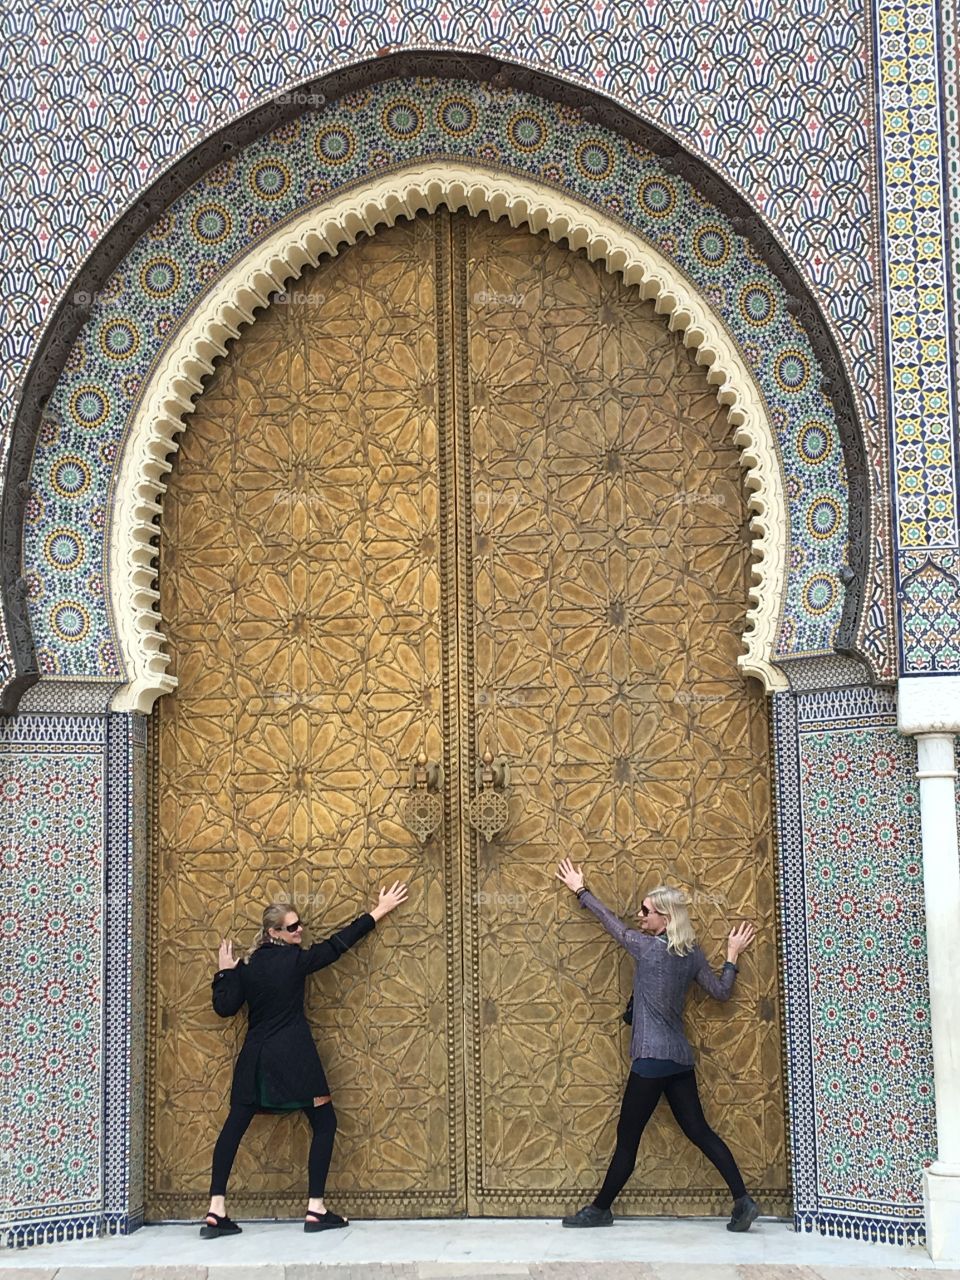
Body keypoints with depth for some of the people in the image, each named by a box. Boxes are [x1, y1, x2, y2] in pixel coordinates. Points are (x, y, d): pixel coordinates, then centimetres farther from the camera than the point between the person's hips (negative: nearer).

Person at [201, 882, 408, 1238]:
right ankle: (316, 1210, 1)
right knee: (324, 1123, 6)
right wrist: (378, 911, 7)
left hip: (255, 1059, 5)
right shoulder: (295, 960, -8)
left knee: (234, 1127, 8)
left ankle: (216, 1212, 0)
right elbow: (338, 944, -1)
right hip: (293, 1057, -5)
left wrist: (225, 972, 21)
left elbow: (225, 1007, 6)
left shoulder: (247, 966, 4)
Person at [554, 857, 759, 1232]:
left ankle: (600, 1209, 11)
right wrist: (732, 954, 23)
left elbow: (611, 921, 4)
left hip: (652, 1058, -7)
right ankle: (743, 1201, -1)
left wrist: (580, 890, 18)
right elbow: (721, 991, 12)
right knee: (699, 1131, 8)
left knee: (627, 1137, 1)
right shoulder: (692, 954, 7)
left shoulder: (648, 947, -10)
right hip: (680, 1058, 7)